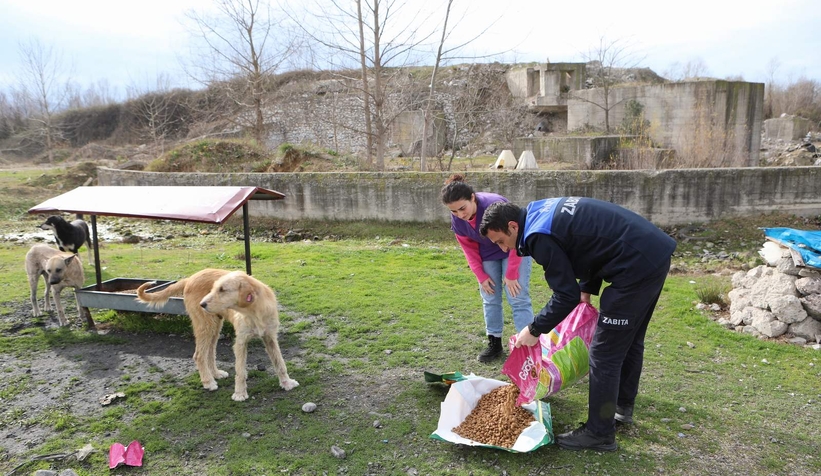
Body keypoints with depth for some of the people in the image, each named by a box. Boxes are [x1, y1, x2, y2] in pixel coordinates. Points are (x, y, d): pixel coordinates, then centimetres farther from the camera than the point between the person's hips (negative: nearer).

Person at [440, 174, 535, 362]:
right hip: (488, 255, 5)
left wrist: (511, 274, -20)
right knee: (490, 299, 6)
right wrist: (481, 276, -6)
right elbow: (469, 248, -4)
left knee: (518, 298, -8)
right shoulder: (456, 219, -19)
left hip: (514, 251, -5)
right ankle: (494, 343, 17)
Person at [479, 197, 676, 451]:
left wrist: (534, 330, -3)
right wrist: (587, 290, 18)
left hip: (637, 265, -10)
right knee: (629, 340, 24)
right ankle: (622, 405, 42)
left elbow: (567, 296, -14)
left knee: (604, 353, -1)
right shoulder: (545, 211, 12)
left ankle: (600, 434, 12)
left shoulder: (539, 236, -17)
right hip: (655, 252, 10)